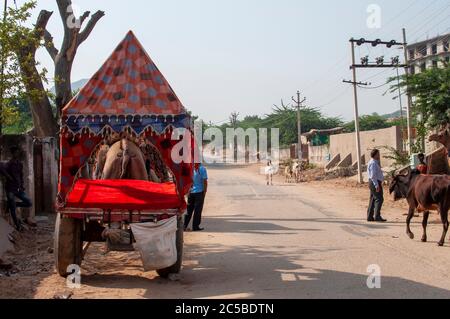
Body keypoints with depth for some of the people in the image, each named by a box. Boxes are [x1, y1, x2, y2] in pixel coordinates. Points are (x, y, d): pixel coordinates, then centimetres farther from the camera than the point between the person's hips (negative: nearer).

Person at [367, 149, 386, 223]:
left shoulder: (375, 162, 16)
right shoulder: (373, 163, -16)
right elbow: (373, 175, -23)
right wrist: (376, 185, -25)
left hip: (376, 183, 11)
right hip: (375, 183, -11)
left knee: (373, 199, 12)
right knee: (379, 199, -12)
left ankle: (370, 217, 16)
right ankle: (377, 216, -14)